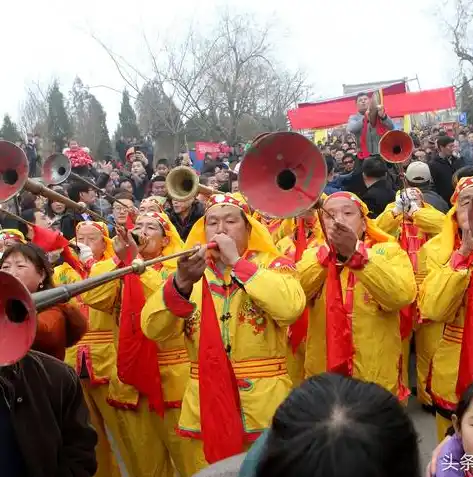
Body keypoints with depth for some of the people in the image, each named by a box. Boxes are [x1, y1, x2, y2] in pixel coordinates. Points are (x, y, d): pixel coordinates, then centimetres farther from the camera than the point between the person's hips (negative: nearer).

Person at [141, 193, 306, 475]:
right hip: (205, 409, 3)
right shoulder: (191, 272, 5)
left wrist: (236, 262, -18)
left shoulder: (273, 265, -1)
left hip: (264, 407, -2)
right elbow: (153, 330, -8)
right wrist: (182, 282, -24)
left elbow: (290, 308, -23)